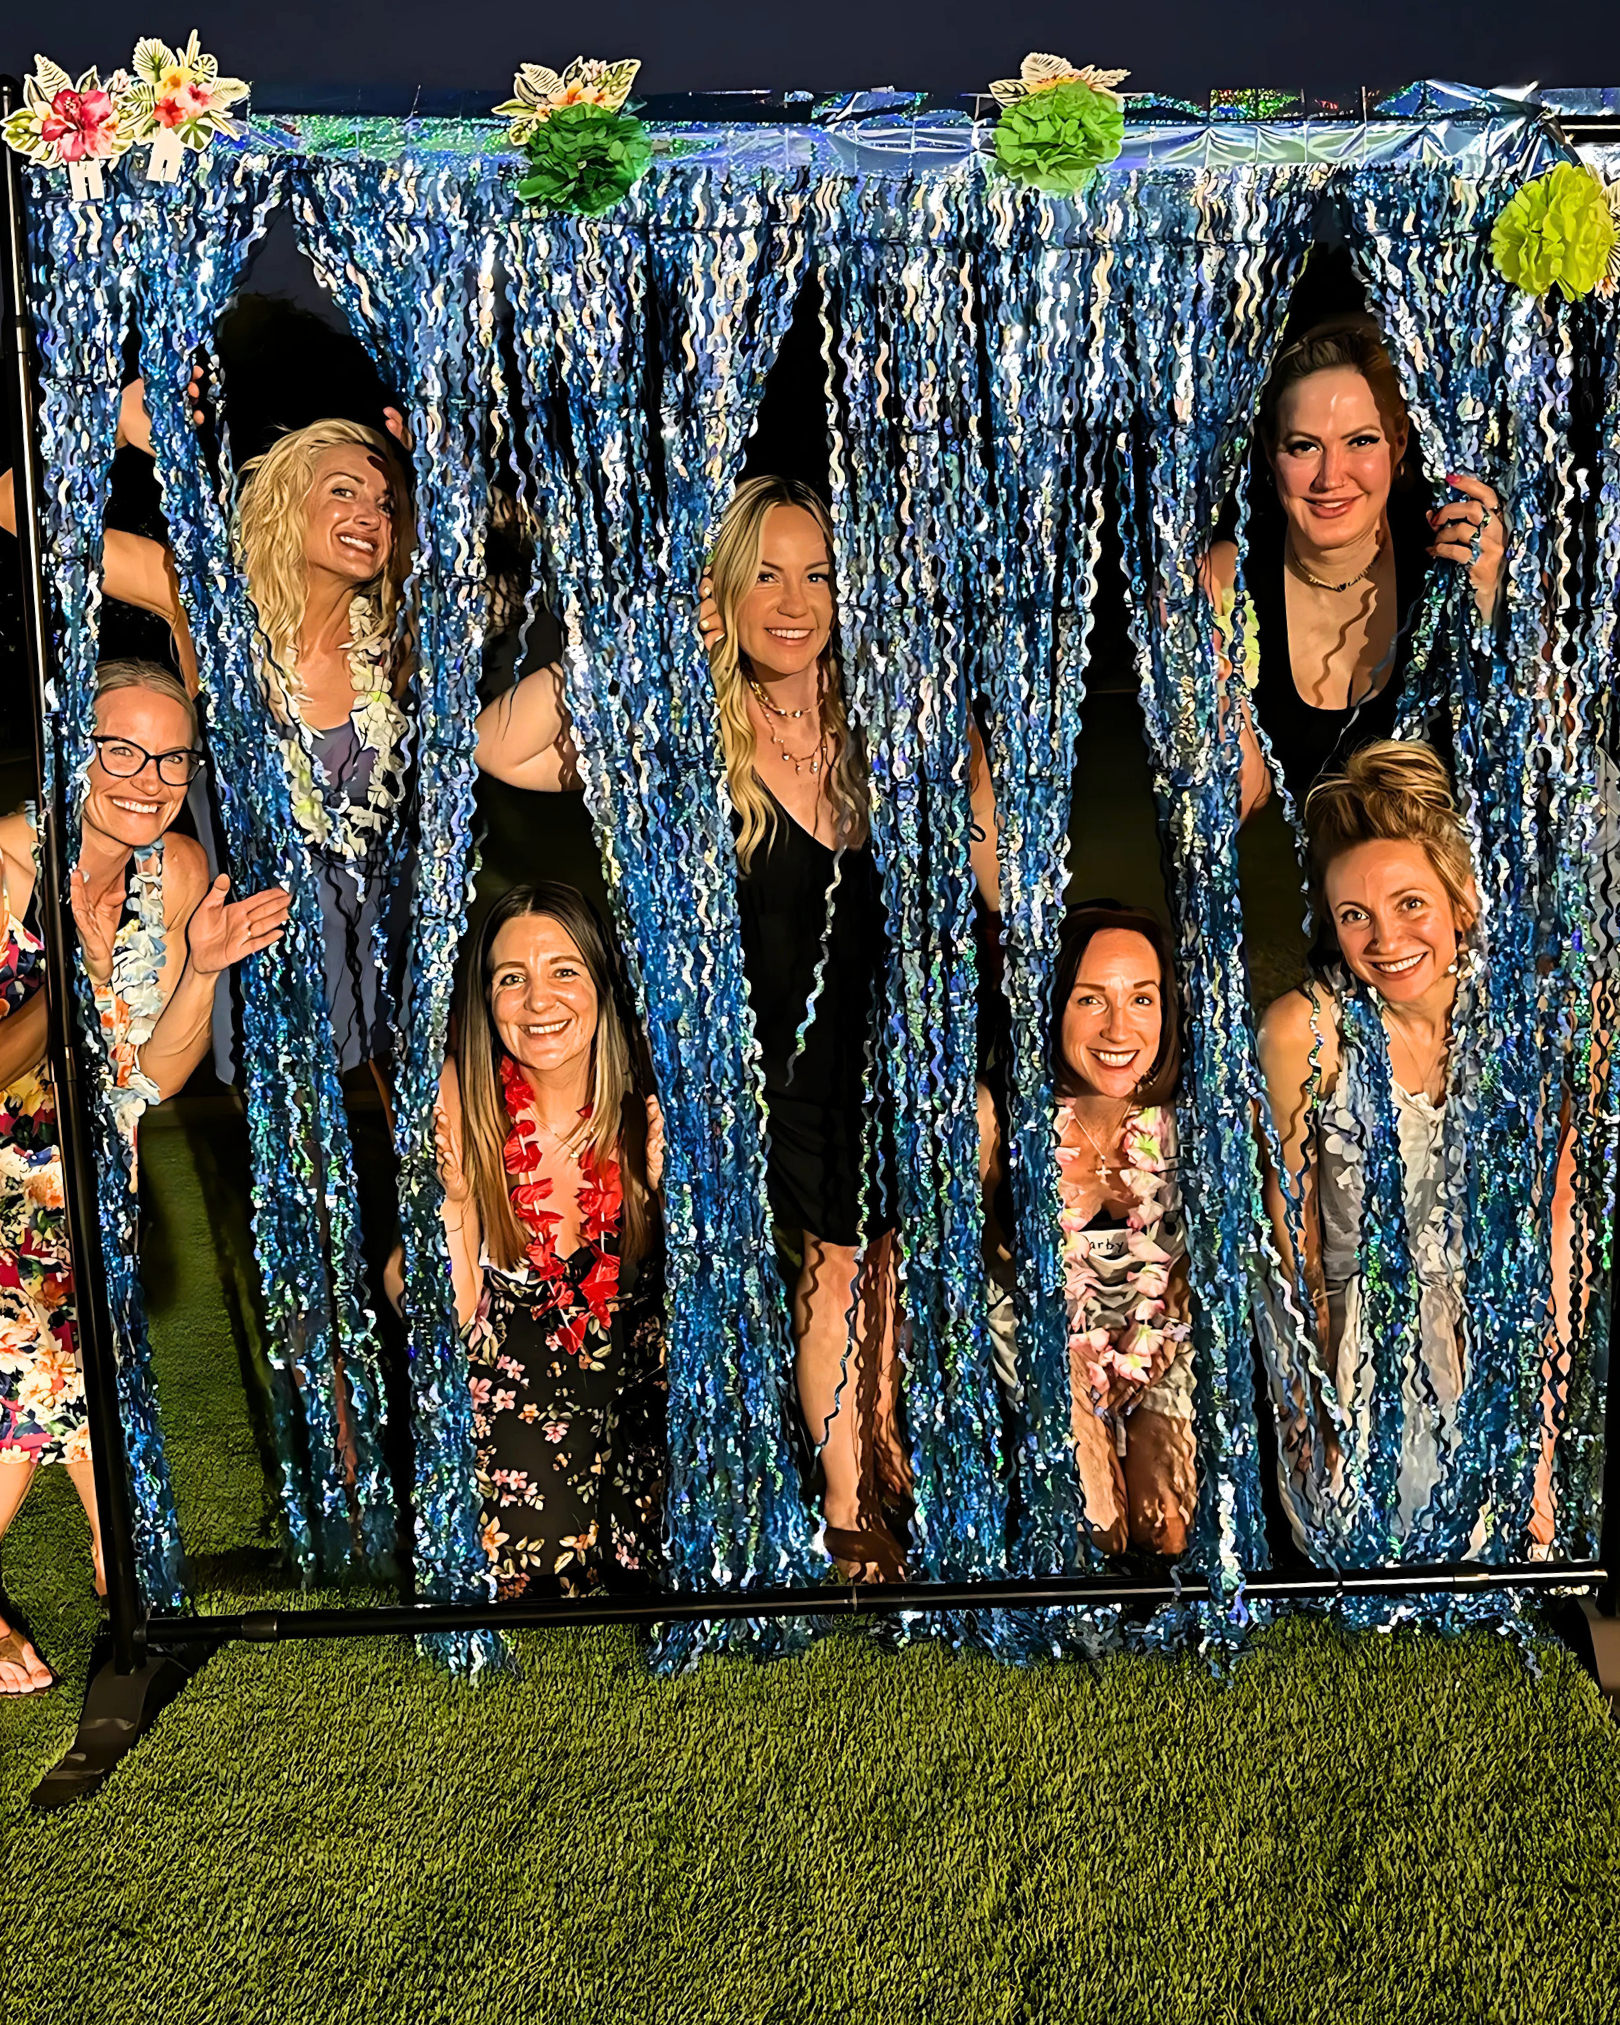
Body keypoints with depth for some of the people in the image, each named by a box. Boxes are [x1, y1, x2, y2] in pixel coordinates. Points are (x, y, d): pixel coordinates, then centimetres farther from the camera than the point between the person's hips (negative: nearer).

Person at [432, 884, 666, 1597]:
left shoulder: (645, 1105, -8)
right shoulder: (464, 1106, -11)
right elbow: (455, 1318, -10)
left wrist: (667, 1189, -16)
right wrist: (451, 1200, -24)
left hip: (633, 1376, 1)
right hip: (511, 1387, -1)